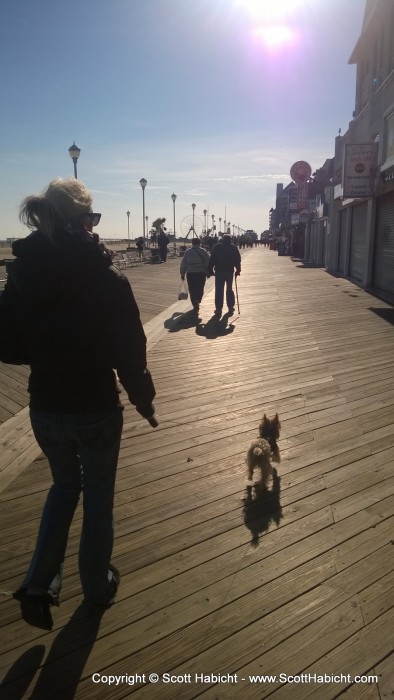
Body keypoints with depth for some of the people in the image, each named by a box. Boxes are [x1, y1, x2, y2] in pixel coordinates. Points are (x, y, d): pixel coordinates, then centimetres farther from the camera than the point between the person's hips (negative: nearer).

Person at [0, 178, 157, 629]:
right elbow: (129, 353, -13)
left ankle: (39, 583, 22)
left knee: (65, 484, 28)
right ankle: (97, 587, 37)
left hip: (44, 409, 4)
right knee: (98, 497, 18)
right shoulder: (107, 279, -17)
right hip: (97, 409, -3)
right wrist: (143, 401, 2)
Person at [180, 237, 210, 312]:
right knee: (200, 289, 13)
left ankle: (195, 305, 1)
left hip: (190, 273, 0)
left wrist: (182, 273, 10)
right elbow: (208, 263, -1)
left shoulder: (188, 252, 4)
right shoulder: (203, 252, 3)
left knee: (192, 290, 6)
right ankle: (198, 301, -4)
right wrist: (208, 272, 7)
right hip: (201, 273, 0)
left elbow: (183, 264, 4)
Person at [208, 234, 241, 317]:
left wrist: (210, 270, 2)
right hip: (230, 272, 1)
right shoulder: (234, 248, 4)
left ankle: (218, 309, -6)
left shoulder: (217, 247, 1)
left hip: (219, 272, -1)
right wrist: (238, 270, 8)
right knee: (229, 289, 17)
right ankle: (231, 307, 22)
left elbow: (212, 259, -2)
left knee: (219, 291, 0)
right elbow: (238, 260, 2)